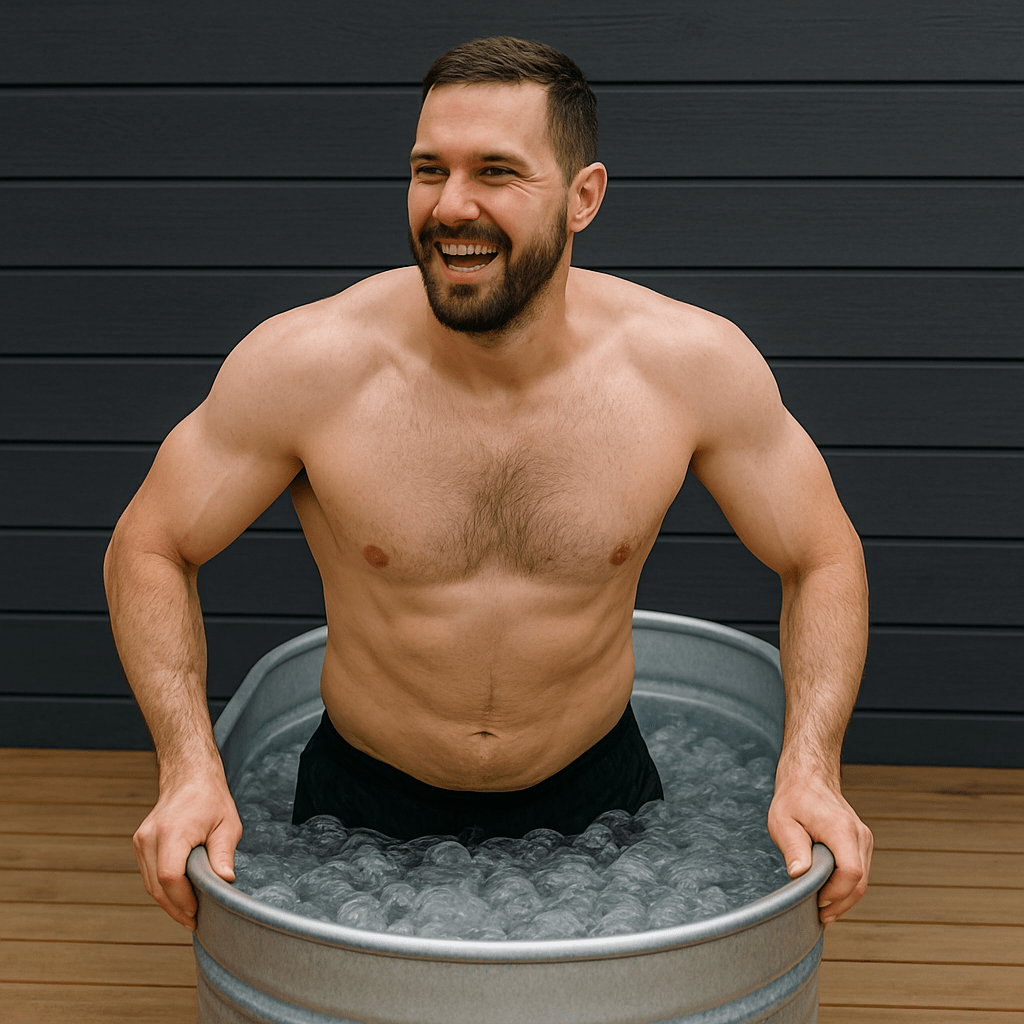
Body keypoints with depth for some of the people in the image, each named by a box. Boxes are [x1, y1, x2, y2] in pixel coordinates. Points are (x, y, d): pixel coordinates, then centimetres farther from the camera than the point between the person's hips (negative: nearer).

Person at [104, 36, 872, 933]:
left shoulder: (691, 365, -16)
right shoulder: (306, 366, -19)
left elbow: (823, 558, -2)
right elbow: (149, 549, -6)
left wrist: (809, 771, -16)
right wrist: (191, 768, -19)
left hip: (594, 792, 1)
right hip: (366, 803, 0)